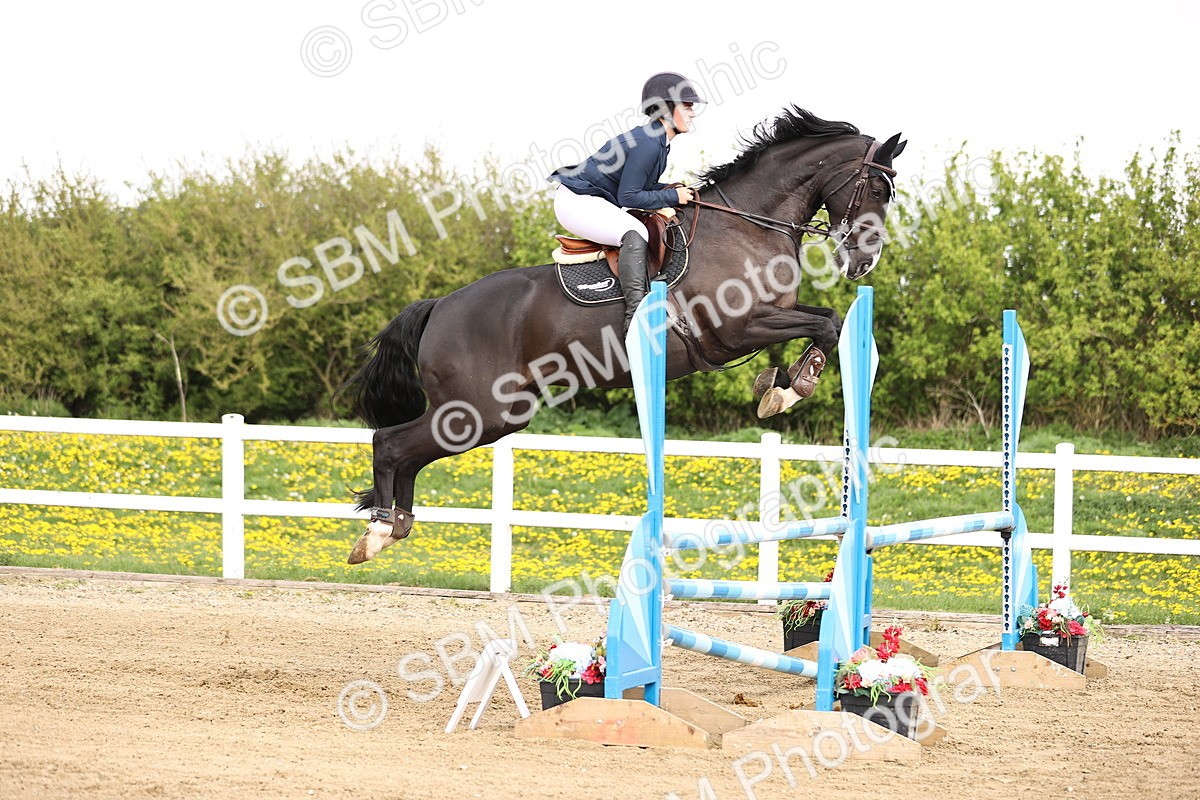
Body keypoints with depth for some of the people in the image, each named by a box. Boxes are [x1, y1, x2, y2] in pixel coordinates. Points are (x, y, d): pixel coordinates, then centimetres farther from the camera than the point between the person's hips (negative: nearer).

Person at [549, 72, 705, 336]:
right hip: (576, 202, -11)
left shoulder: (657, 141, 9)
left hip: (592, 203, 11)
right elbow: (628, 197, -23)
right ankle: (636, 313, -41)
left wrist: (674, 189, 2)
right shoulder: (648, 144, -23)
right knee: (635, 232, -32)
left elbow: (642, 185, 18)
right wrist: (673, 197, -18)